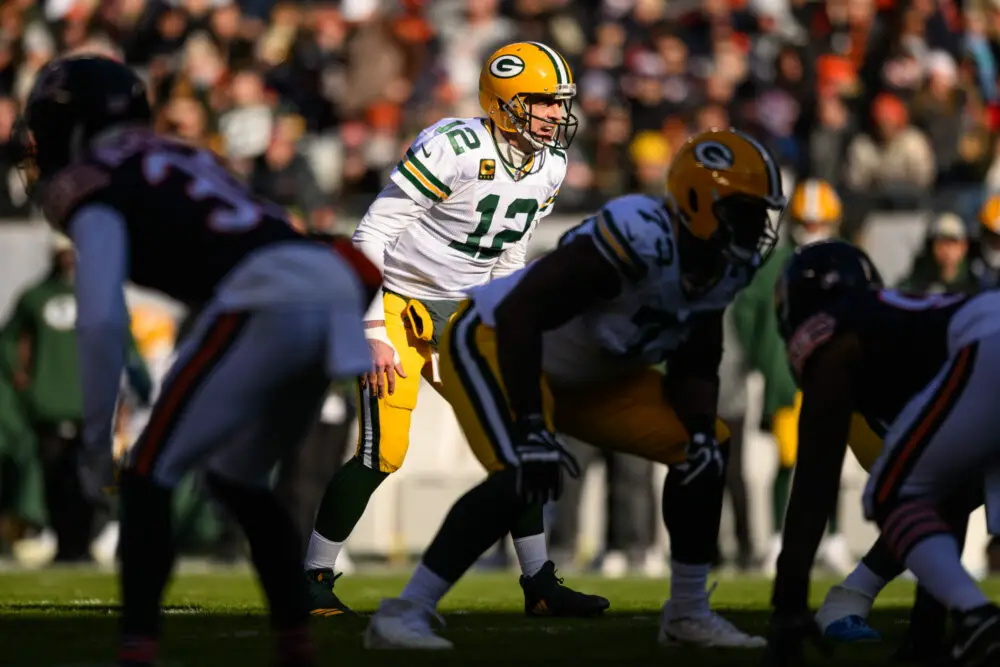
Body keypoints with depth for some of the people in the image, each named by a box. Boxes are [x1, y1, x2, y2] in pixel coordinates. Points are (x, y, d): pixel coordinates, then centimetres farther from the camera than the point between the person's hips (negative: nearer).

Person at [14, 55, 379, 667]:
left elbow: (102, 319, -3)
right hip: (332, 294, 8)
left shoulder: (95, 187, 9)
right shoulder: (187, 161, 33)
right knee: (238, 478, 25)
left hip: (268, 305, -8)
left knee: (148, 477, 2)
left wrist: (96, 438, 5)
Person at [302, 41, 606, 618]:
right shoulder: (453, 149, -23)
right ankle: (314, 577, 3)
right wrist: (374, 335, -21)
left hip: (460, 312, 7)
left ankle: (540, 584, 6)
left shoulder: (548, 168, 0)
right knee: (383, 452, -12)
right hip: (398, 305, -7)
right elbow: (372, 236, -20)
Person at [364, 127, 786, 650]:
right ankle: (403, 615, -24)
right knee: (525, 475, -31)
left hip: (589, 376, 9)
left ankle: (688, 613, 14)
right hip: (494, 342, -9)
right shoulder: (640, 239, -34)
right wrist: (529, 428, -39)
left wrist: (700, 430, -15)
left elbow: (694, 367, 6)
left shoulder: (723, 268, -6)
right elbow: (518, 314, -37)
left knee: (706, 451, 1)